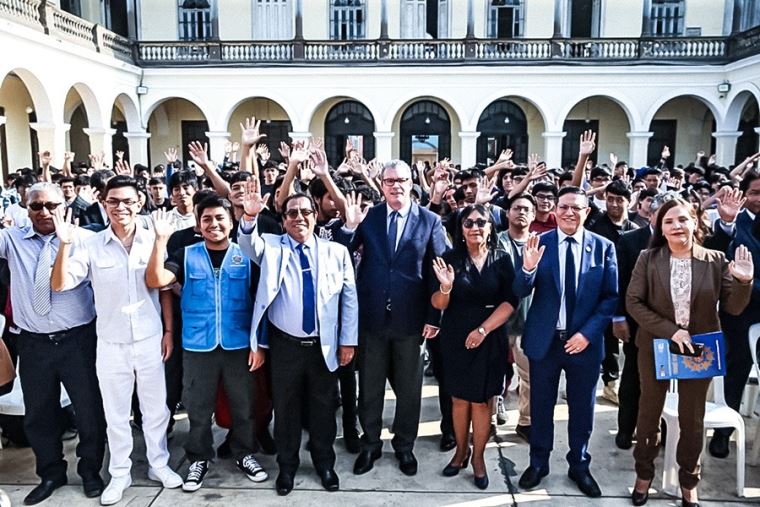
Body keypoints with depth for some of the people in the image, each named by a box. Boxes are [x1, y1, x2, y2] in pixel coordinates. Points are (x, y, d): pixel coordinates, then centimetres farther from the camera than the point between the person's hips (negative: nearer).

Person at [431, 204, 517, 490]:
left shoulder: (502, 260, -2)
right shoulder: (450, 259, -3)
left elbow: (510, 302, -7)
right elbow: (438, 304, -5)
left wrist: (483, 330, -15)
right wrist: (445, 287, -26)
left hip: (490, 339, 0)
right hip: (455, 338, 0)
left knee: (482, 400, 7)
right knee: (459, 398, 10)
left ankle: (478, 457, 22)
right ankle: (461, 451, 29)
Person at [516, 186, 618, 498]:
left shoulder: (603, 247, -4)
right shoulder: (538, 243, -5)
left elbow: (611, 297, -4)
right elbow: (521, 292, -9)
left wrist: (588, 333, -15)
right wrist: (527, 268, -30)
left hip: (584, 341, 1)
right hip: (544, 340, 0)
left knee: (582, 409, 16)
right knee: (541, 407, 14)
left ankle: (579, 466, 37)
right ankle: (538, 463, 34)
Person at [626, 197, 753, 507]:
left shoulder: (716, 261, -6)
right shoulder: (648, 259, -8)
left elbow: (733, 308, -4)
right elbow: (633, 302, -11)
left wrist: (743, 281, -24)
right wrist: (669, 330, -20)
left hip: (699, 350, 1)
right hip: (655, 347, 0)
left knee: (692, 419, 14)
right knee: (649, 413, 15)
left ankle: (688, 481, 35)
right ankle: (644, 475, 35)